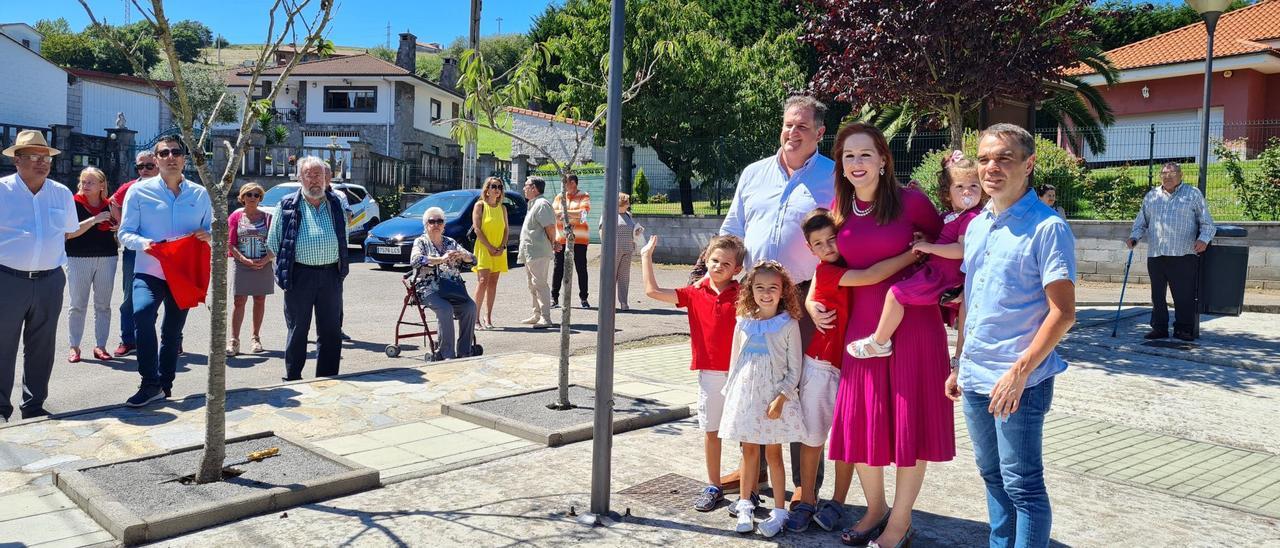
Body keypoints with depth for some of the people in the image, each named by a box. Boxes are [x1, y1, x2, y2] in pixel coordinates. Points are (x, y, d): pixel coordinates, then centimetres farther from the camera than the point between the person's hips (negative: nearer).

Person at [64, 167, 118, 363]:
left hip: (107, 258, 3)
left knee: (103, 305, 6)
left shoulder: (109, 205, 7)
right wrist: (94, 220, -20)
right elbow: (68, 233, -12)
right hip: (79, 258, -3)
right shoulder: (75, 203, -2)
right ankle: (74, 347, 8)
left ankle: (100, 346, 13)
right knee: (77, 304, 1)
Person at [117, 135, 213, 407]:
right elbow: (125, 232, -1)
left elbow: (212, 229, 11)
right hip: (149, 271, -3)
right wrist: (142, 242, -23)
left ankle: (165, 385, 28)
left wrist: (207, 236, -13)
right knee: (142, 314, -28)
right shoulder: (139, 190, -1)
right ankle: (150, 384, -20)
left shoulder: (200, 194, 6)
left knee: (173, 332, 12)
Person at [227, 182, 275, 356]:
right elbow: (230, 243, -1)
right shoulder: (236, 216, 4)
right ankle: (234, 340, -2)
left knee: (260, 301, 7)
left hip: (264, 265, 1)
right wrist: (245, 260, -13)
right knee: (239, 301, -4)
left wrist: (266, 260, -13)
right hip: (242, 265, -1)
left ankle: (256, 338, 18)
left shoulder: (267, 217, 6)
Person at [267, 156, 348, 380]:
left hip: (331, 275, 3)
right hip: (300, 275, -3)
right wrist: (286, 265, 3)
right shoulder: (287, 206, 2)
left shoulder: (336, 204, 11)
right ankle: (293, 380, 16)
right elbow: (273, 243, 7)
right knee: (297, 330, 6)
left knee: (331, 331, 7)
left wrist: (339, 264, 11)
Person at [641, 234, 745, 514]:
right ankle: (713, 487, 24)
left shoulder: (742, 294, -4)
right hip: (709, 373, 3)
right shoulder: (695, 293, 3)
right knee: (710, 430, 11)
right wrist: (646, 256, 5)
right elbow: (653, 291, 2)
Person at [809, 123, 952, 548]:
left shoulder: (910, 201, -8)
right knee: (858, 422, 8)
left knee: (909, 421, 4)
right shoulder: (839, 210, 3)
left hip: (913, 324, -3)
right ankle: (875, 508, 31)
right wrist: (811, 299, 5)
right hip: (862, 327, 4)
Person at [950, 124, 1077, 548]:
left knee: (1022, 484, 1)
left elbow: (1062, 312, -16)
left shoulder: (1047, 228, -12)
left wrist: (1019, 372, -20)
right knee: (992, 476, 19)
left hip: (1018, 383, -7)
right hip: (975, 378, 7)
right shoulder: (976, 226, 11)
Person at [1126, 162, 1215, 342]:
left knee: (1184, 295, -3)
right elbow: (1141, 222, 22)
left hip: (1184, 255, -3)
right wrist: (1134, 237, 4)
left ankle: (1184, 329, 6)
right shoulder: (1151, 196, 17)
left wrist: (1203, 239, -12)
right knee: (1157, 294, 7)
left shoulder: (1193, 194, 8)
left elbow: (1206, 222, 6)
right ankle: (1159, 327, 15)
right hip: (1155, 255, 3)